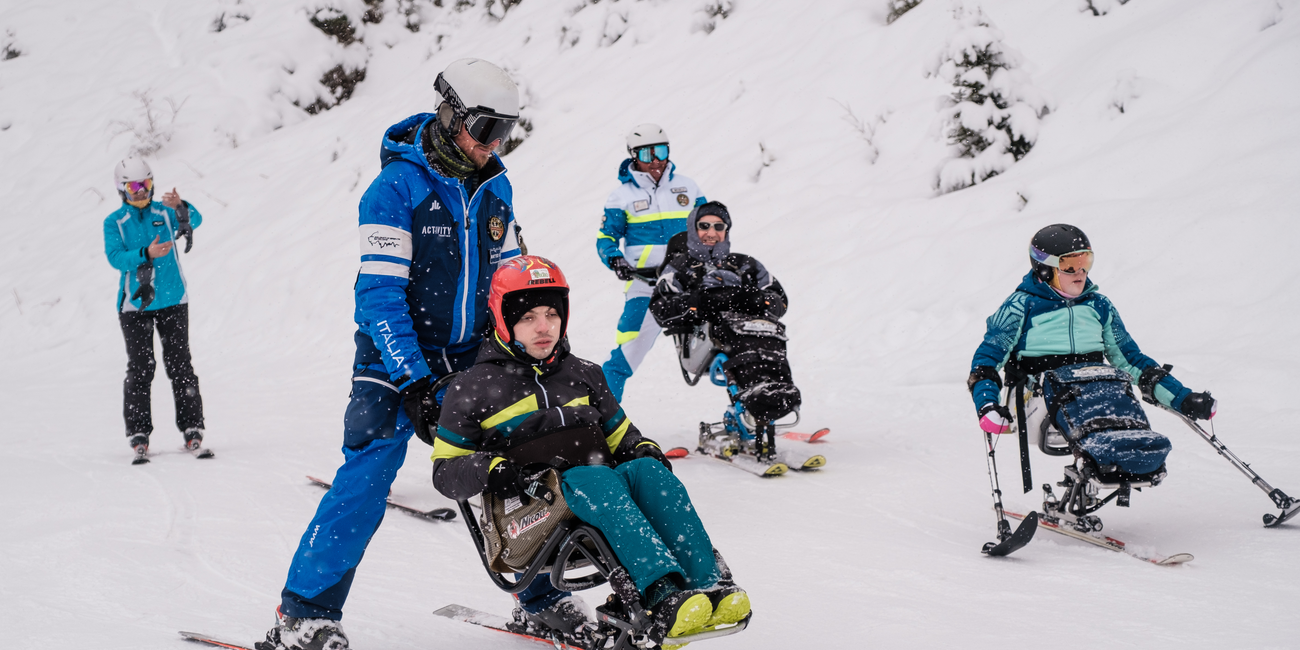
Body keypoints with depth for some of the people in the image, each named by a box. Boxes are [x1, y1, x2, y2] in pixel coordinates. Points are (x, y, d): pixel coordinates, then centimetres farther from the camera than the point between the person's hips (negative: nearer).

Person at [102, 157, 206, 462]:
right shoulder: (114, 223, 2)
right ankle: (138, 433, 3)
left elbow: (194, 220, -15)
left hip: (173, 300, 1)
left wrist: (180, 207, -37)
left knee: (180, 365, 0)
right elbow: (115, 257, -13)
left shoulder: (165, 212, 4)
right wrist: (146, 254, -30)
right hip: (135, 305, -1)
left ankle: (192, 428, 5)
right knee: (140, 369, -3)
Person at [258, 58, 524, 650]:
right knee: (364, 484, -15)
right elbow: (380, 295, -17)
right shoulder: (396, 186, -13)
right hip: (397, 364, -5)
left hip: (473, 362, 6)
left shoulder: (494, 186, 6)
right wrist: (414, 382, -22)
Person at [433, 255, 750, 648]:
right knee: (597, 479, -36)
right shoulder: (475, 388, 9)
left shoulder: (583, 376, 23)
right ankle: (665, 600, -55)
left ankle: (707, 588, -44)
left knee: (645, 469, -28)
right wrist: (489, 470, -15)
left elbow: (621, 438, 29)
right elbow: (446, 470, 7)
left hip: (595, 499, 5)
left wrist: (645, 450, 4)